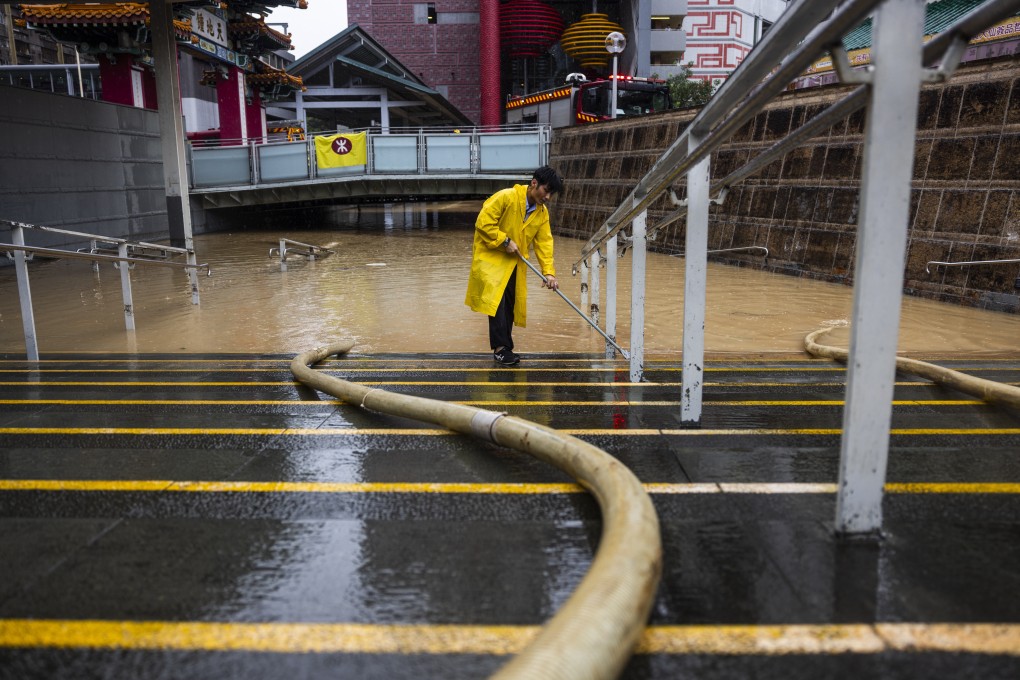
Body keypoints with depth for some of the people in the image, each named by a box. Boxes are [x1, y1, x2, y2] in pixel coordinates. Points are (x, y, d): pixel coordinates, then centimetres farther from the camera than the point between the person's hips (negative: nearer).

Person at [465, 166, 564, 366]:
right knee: (497, 301, -17)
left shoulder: (542, 212, 1)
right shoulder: (506, 197, -19)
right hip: (490, 257, -6)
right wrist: (505, 241, -20)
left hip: (514, 263, 7)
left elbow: (544, 242, 0)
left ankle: (504, 349, 14)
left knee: (510, 305, 6)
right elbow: (483, 222, -20)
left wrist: (548, 271, -10)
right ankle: (500, 348, -15)